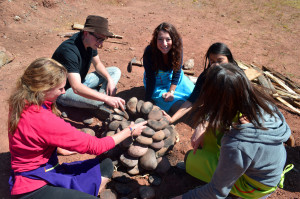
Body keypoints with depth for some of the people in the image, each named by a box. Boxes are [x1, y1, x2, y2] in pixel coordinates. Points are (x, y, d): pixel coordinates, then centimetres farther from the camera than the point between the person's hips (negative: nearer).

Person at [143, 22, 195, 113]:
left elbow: (177, 72, -11)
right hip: (157, 83, -4)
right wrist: (147, 101, -20)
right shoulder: (149, 52, -30)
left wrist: (171, 91, -17)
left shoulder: (177, 48, -22)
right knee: (179, 106, -18)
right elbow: (150, 78, -24)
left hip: (173, 78, 4)